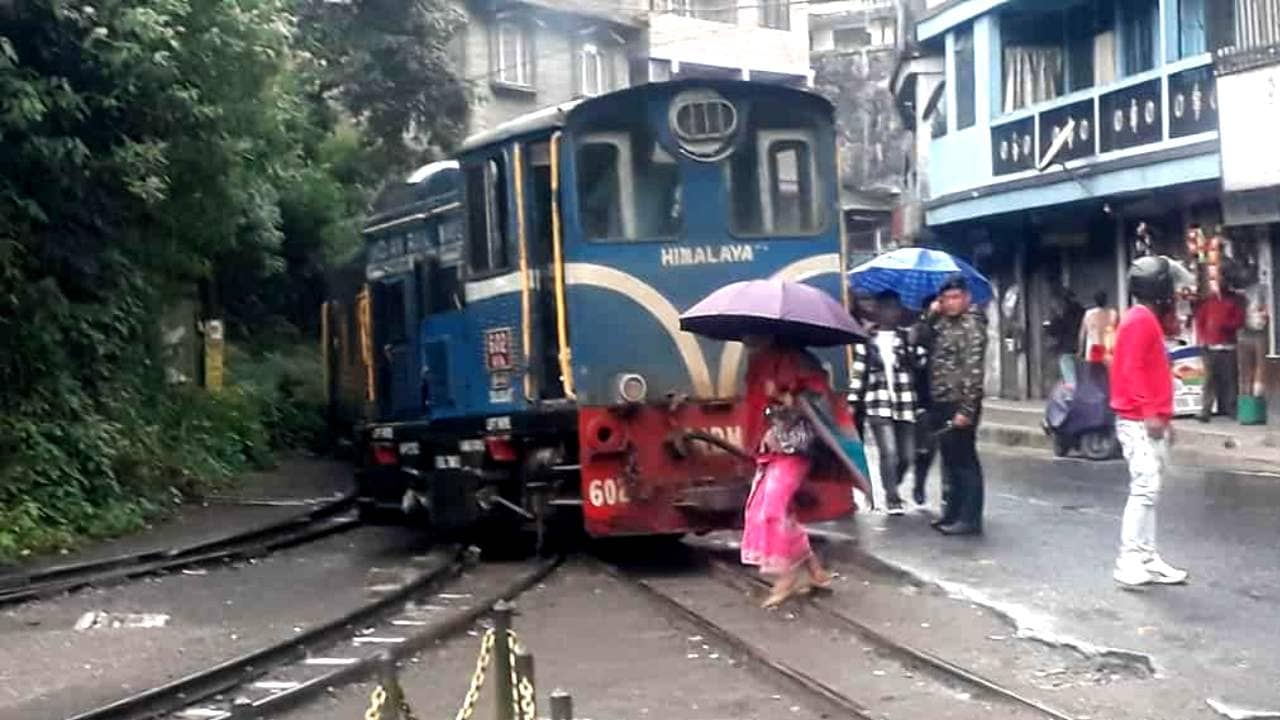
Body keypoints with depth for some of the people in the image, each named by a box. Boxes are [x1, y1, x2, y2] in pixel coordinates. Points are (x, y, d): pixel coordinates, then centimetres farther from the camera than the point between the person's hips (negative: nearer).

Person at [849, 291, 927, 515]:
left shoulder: (907, 337, 8)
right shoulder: (866, 339, 5)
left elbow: (921, 361, -4)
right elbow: (858, 372, 6)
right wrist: (853, 400, 1)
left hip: (906, 404, 2)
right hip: (878, 404, -2)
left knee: (907, 455, 5)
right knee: (889, 452, -13)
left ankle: (891, 488, 31)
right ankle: (892, 498, 0)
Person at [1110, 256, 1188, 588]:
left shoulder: (1149, 319, 18)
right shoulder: (1140, 320, -13)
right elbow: (1132, 370, -21)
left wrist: (1162, 417, 21)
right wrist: (1150, 413, -24)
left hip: (1150, 421, 10)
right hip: (1139, 421, -10)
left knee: (1148, 491, 9)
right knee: (1145, 490, -13)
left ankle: (1147, 559, 11)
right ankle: (1128, 562, -13)